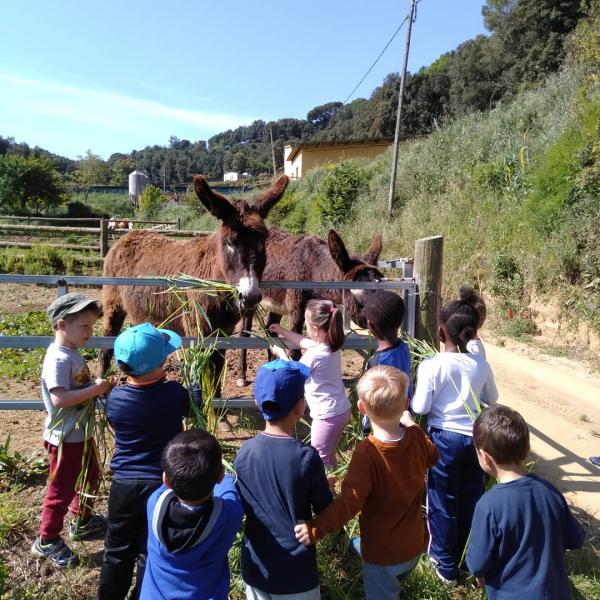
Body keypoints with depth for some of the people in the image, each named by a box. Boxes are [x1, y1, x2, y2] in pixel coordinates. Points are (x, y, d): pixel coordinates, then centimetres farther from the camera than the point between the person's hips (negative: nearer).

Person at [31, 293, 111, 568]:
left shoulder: (72, 353, 4)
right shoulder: (58, 359, -25)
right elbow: (59, 399, -33)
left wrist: (100, 384, 0)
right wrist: (96, 388, -29)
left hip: (82, 433, 10)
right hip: (66, 438, -10)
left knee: (90, 476, 25)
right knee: (62, 489, 7)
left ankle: (82, 521, 45)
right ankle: (46, 540, 27)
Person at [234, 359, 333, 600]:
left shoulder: (244, 453, -11)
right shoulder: (306, 456, -23)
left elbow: (241, 506, 3)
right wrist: (323, 486, 9)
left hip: (255, 567, 4)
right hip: (294, 573, -3)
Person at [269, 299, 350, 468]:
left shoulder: (313, 355, -25)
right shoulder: (332, 345, -1)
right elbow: (305, 342, 19)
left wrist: (280, 354, 10)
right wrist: (283, 331, 25)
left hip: (328, 416, -9)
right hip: (342, 410, 9)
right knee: (329, 455, 24)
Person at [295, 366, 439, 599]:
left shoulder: (366, 453, -32)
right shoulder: (417, 438, -15)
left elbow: (350, 502, -36)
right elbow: (432, 456, 8)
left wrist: (315, 529, -32)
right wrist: (411, 425, 15)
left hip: (382, 553, -4)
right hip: (414, 544, 4)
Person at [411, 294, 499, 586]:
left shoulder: (432, 365, -18)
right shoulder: (481, 364, -5)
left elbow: (420, 408, -15)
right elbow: (492, 399, 10)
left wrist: (415, 398, 5)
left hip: (444, 438, -4)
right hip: (476, 438, 4)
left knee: (443, 503, 13)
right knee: (471, 500, 22)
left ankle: (446, 566, 29)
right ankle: (471, 560, 40)